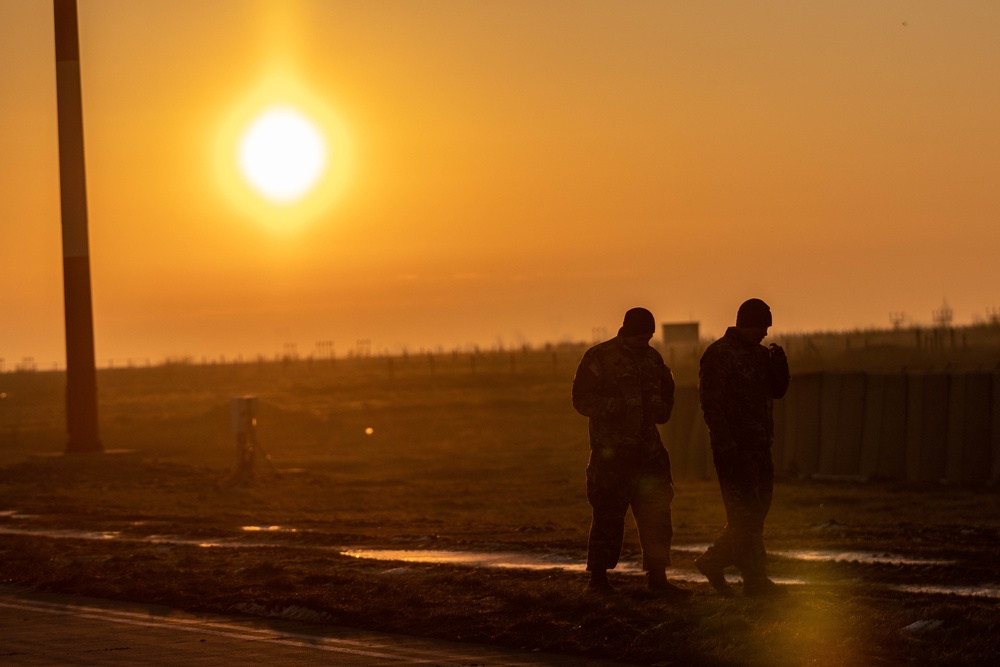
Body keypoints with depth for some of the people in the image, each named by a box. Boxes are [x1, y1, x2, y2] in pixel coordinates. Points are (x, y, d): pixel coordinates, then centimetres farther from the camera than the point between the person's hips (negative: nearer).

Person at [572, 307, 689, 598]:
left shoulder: (653, 358, 14)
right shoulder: (599, 358, -5)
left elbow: (667, 392, 27)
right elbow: (582, 399, -9)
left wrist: (661, 407, 5)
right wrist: (618, 405, -21)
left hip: (647, 451, 6)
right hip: (611, 451, -6)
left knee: (656, 513, 3)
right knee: (608, 516, -4)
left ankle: (657, 577, 8)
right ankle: (598, 577, 7)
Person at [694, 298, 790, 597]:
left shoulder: (760, 353, 15)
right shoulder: (719, 354, -10)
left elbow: (778, 390, 16)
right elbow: (710, 401, -16)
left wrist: (779, 364, -3)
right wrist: (725, 443, -22)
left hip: (759, 446, 9)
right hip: (734, 446, -9)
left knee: (757, 509, 10)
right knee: (745, 513, -7)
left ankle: (714, 562, 20)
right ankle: (755, 578, -5)